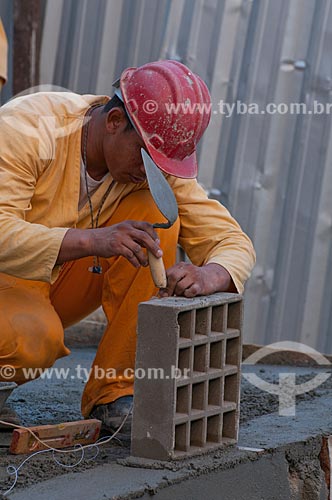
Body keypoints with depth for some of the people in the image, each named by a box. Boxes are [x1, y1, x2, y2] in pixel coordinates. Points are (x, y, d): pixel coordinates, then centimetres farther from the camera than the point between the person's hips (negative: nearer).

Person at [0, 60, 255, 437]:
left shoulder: (158, 158, -10)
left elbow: (232, 241, -11)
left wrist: (205, 277, -36)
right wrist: (92, 241, -48)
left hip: (57, 286, 6)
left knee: (156, 214, -18)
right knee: (30, 340, -39)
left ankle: (113, 393, -13)